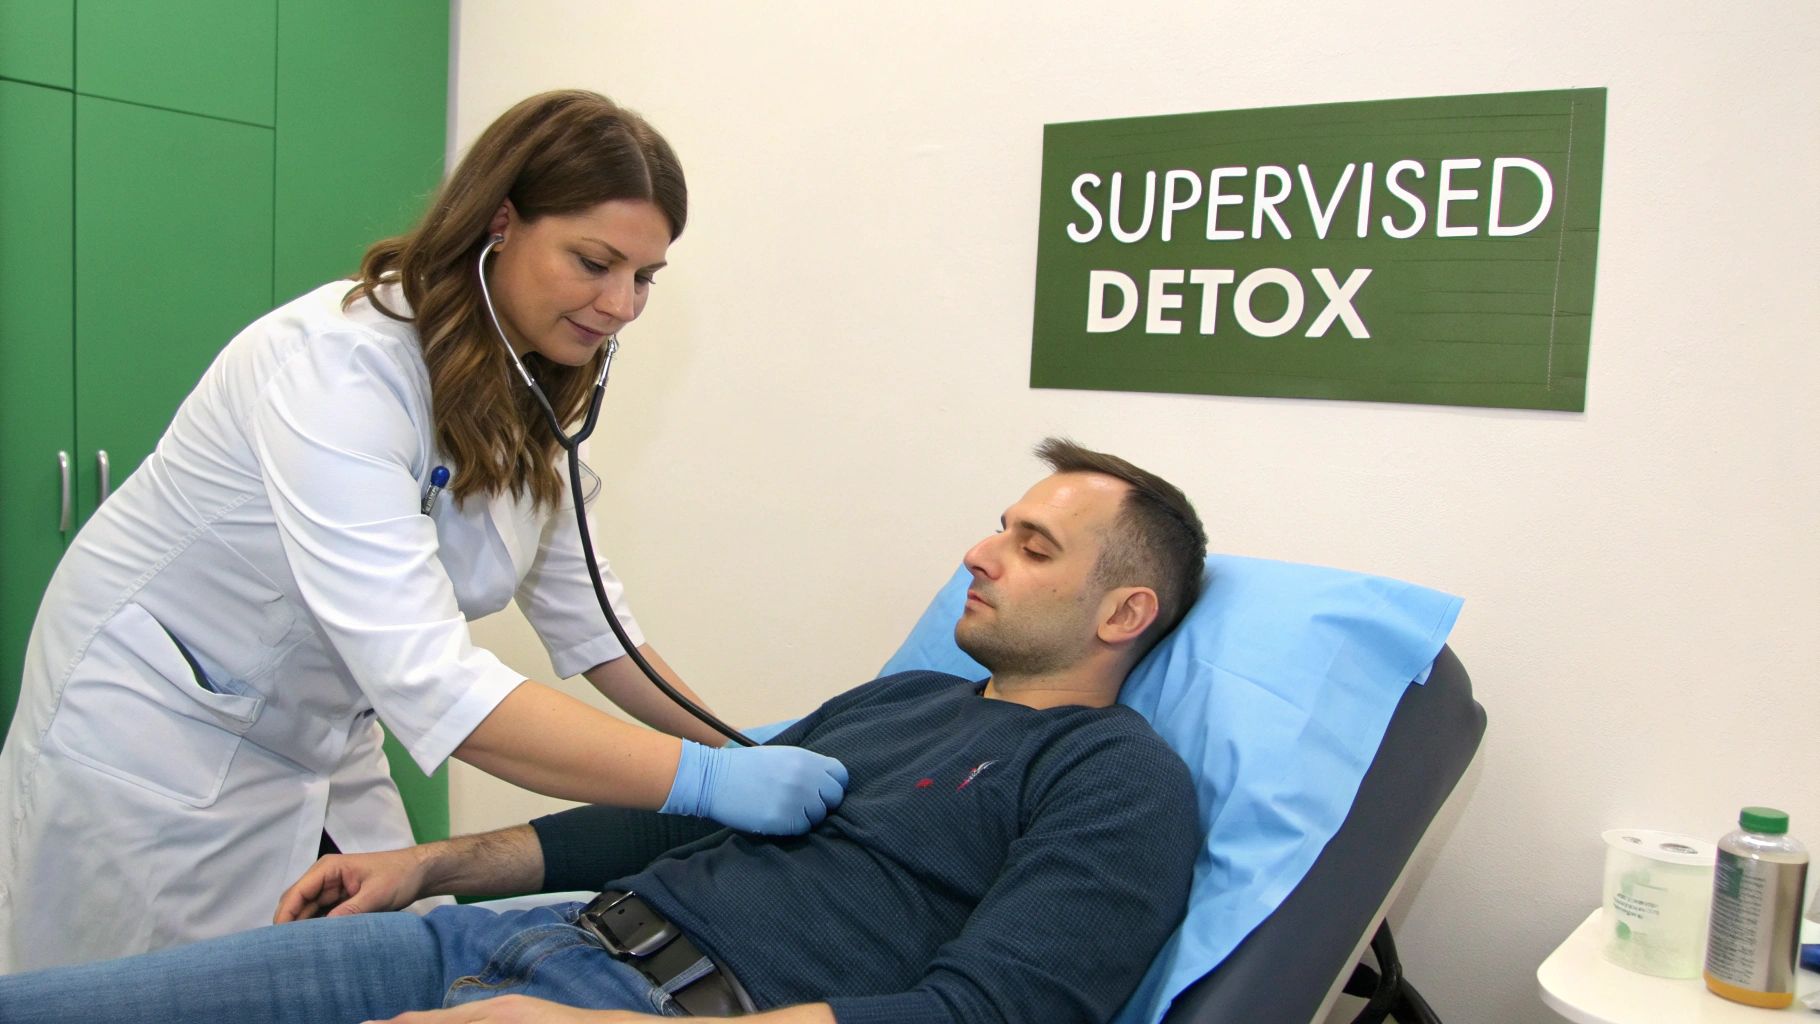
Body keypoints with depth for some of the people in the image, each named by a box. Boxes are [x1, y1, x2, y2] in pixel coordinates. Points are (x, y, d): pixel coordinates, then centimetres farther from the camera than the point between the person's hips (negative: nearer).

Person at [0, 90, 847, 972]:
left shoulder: (524, 401, -2)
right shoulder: (343, 360, -29)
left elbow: (580, 613, 4)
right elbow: (426, 680, -39)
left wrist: (740, 744, -7)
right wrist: (707, 779, -42)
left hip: (318, 748, 7)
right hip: (159, 733, -7)